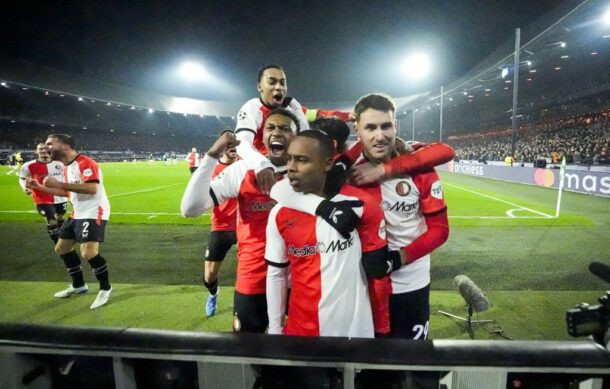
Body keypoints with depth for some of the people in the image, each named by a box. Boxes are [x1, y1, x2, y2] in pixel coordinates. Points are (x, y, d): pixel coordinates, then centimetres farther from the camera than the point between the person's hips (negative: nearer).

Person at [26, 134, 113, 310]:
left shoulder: (85, 163, -17)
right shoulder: (66, 168, 14)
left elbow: (92, 188, -30)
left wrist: (59, 183, -27)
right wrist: (39, 187, 19)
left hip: (94, 213, -11)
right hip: (77, 214, 11)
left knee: (88, 252, -22)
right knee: (61, 248, 17)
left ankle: (105, 288, 0)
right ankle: (79, 285, 32)